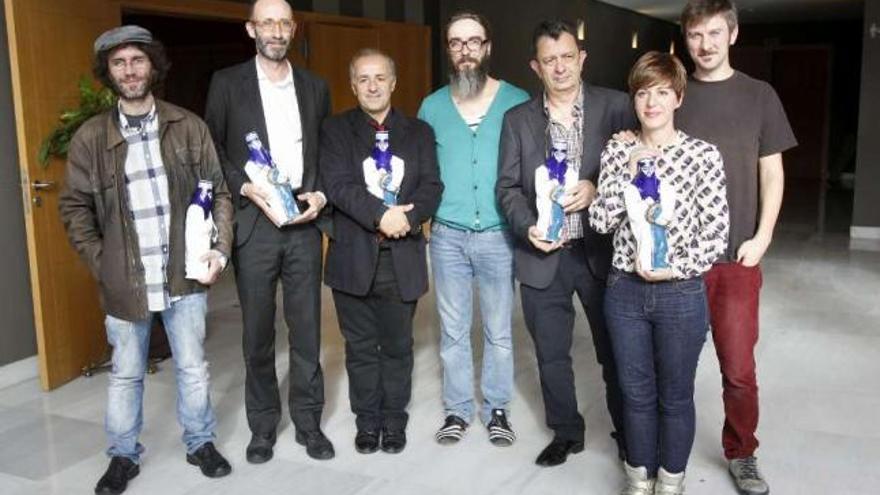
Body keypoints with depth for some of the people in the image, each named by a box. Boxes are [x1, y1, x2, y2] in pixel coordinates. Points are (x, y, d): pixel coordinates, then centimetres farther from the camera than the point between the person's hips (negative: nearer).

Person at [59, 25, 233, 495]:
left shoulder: (188, 127, 0)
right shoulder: (90, 136, -1)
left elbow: (219, 192, 4)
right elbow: (74, 207, 4)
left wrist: (220, 249, -6)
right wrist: (101, 264, -2)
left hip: (185, 274, 0)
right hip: (124, 279, 0)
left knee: (192, 368, 12)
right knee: (125, 374, 14)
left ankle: (200, 442, 31)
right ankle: (123, 455, 31)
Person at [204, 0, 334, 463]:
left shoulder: (314, 86, 11)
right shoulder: (227, 83, 3)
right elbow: (211, 150, 3)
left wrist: (321, 195, -4)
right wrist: (245, 188, -12)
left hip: (304, 222, 2)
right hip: (253, 222, -1)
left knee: (306, 328, 7)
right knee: (257, 332, 7)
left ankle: (308, 421, 20)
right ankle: (262, 425, 22)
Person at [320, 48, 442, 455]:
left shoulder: (418, 132, 9)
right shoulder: (335, 130, 3)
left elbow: (431, 187, -1)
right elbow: (337, 184, -11)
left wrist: (408, 216, -20)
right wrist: (381, 215, -23)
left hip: (402, 259, 1)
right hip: (354, 257, -1)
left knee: (397, 346, 11)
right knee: (360, 347, 10)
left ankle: (394, 421, 26)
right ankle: (367, 421, 25)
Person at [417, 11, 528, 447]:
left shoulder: (517, 101, 0)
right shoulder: (432, 106, 6)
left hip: (500, 234, -1)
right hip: (447, 235, 2)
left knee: (498, 330, 8)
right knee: (453, 329, 10)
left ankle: (496, 409, 24)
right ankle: (457, 409, 24)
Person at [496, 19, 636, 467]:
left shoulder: (615, 106, -1)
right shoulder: (517, 119, 5)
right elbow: (507, 187, 3)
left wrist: (596, 190, -18)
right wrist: (528, 228, -15)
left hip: (601, 251, -1)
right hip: (543, 256, 2)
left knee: (615, 351, 11)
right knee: (551, 355, 12)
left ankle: (629, 434, 31)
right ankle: (566, 432, 32)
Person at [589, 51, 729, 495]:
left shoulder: (703, 155, -6)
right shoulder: (617, 152, 3)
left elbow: (716, 232, -6)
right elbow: (600, 221, -4)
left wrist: (676, 268, -15)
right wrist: (629, 174, -14)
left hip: (681, 294, -2)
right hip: (625, 291, 3)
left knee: (675, 396, 12)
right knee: (636, 393, 15)